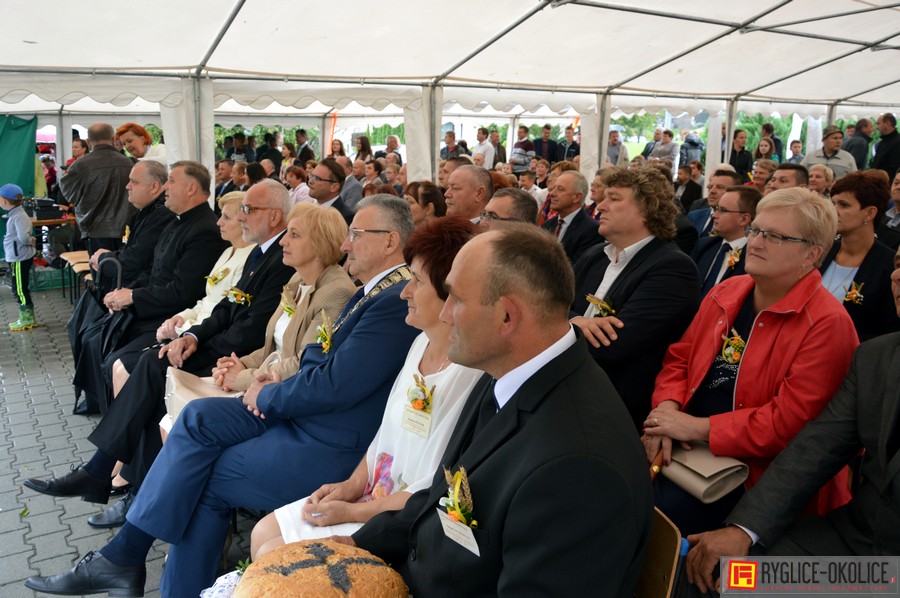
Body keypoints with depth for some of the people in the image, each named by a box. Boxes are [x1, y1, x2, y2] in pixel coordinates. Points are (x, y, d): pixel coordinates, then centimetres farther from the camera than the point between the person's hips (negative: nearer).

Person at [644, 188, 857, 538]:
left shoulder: (827, 325, -13)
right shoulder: (724, 293, 8)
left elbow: (790, 422, -18)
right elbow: (679, 358, 12)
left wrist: (699, 428, -17)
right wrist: (666, 409, -8)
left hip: (751, 471, -6)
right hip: (685, 448, 6)